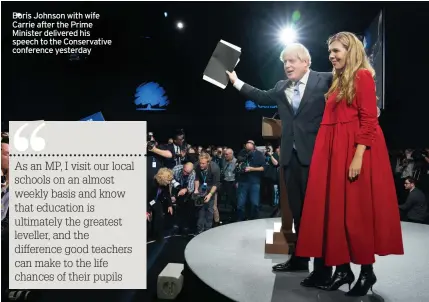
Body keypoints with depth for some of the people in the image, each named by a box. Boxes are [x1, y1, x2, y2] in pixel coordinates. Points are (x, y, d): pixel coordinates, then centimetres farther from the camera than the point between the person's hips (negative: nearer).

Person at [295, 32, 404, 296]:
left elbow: (369, 120, -14)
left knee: (357, 210, -3)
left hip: (355, 149, -8)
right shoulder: (339, 80, 19)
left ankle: (367, 271, 11)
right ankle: (342, 267, 16)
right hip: (335, 150, 8)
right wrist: (331, 154, 10)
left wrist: (358, 156, -22)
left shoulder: (363, 76, -5)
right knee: (336, 208, 7)